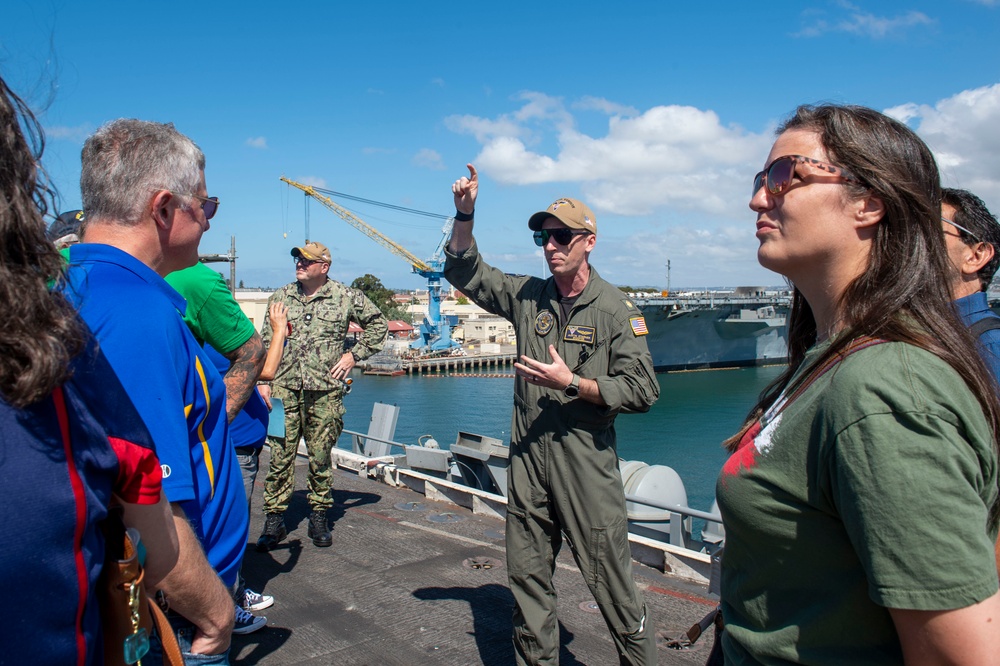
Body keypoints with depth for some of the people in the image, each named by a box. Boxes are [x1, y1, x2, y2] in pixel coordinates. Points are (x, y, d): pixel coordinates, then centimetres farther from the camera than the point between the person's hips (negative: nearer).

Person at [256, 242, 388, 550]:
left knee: (321, 458, 6)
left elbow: (379, 324, 13)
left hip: (324, 392, -1)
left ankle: (319, 518, 19)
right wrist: (264, 382, 4)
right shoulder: (280, 298, 10)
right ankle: (274, 520, 10)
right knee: (280, 456, 0)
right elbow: (266, 344, 12)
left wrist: (354, 354, 4)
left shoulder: (346, 297, 3)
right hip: (284, 390, 2)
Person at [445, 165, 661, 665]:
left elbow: (643, 390, -9)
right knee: (527, 573, 15)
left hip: (585, 460, -5)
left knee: (609, 577, 2)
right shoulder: (527, 296, 8)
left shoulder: (614, 310, -6)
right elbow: (466, 273, 14)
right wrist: (464, 215, 1)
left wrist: (572, 383, -16)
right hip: (528, 455, 5)